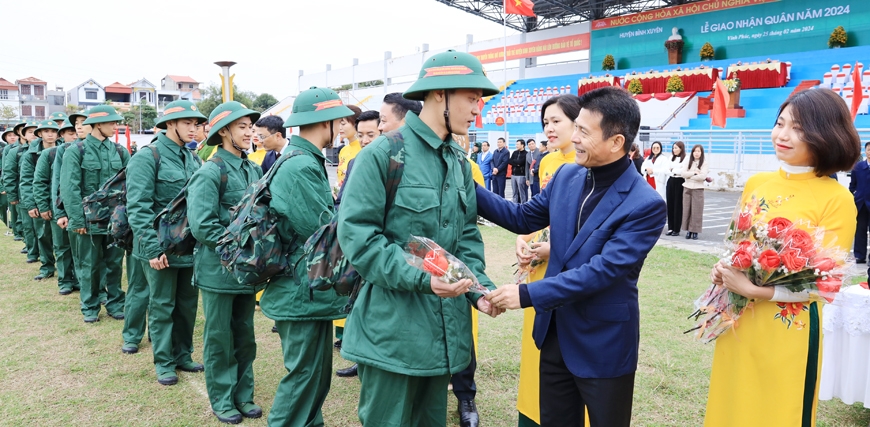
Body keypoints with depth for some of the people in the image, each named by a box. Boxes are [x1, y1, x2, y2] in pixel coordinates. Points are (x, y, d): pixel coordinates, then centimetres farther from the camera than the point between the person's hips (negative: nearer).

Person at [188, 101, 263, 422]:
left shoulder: (254, 170, 6)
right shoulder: (209, 173, -12)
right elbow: (202, 227, -19)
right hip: (219, 270, -6)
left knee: (245, 336, 15)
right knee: (219, 338, 8)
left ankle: (243, 395, 30)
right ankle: (222, 400, 24)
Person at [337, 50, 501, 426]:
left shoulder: (460, 163, 9)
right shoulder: (382, 155, -13)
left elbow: (467, 237, 12)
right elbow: (356, 235, -18)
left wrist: (480, 288, -4)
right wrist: (420, 278, -25)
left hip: (445, 329, 7)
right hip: (393, 328, -7)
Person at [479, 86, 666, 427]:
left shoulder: (646, 205, -21)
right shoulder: (567, 176, -1)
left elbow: (601, 271, -27)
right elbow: (523, 218, 10)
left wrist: (527, 294, -28)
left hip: (603, 344, -6)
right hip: (554, 332, 6)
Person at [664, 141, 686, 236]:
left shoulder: (685, 159, -6)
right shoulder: (671, 158, 16)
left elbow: (684, 171, -17)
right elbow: (667, 170, 9)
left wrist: (673, 170, -5)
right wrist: (677, 171, -9)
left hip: (679, 182, -6)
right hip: (670, 181, 6)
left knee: (678, 206, -2)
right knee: (670, 205, 5)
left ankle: (676, 229, 4)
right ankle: (670, 228, 12)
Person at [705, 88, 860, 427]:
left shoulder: (837, 199, -12)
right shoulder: (756, 183, 3)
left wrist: (753, 290, -22)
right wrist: (722, 270, -7)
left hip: (788, 329, -5)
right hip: (737, 321, 5)